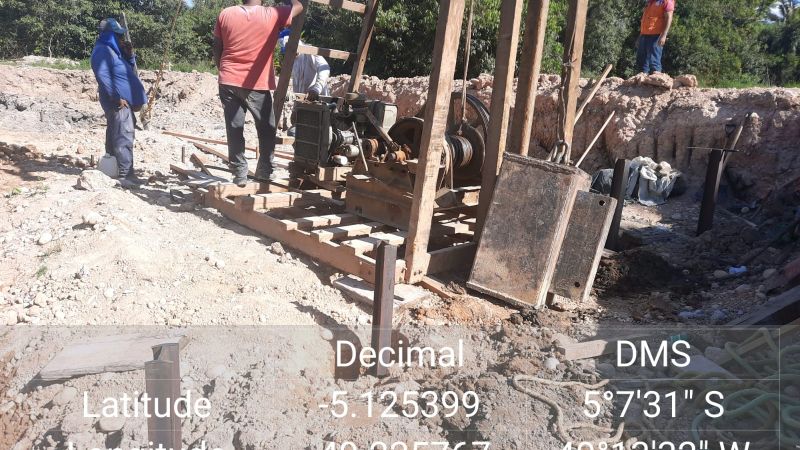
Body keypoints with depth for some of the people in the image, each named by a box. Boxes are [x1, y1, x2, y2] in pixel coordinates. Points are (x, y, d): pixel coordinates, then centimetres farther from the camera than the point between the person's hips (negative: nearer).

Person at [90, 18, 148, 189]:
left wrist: (129, 54, 7)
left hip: (124, 100, 10)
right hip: (118, 101, -10)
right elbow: (103, 76, -21)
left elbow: (129, 69, 24)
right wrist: (117, 98, -22)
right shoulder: (102, 50, -12)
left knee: (115, 136, 15)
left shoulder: (112, 49, 18)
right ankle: (126, 175, -13)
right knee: (124, 138, -12)